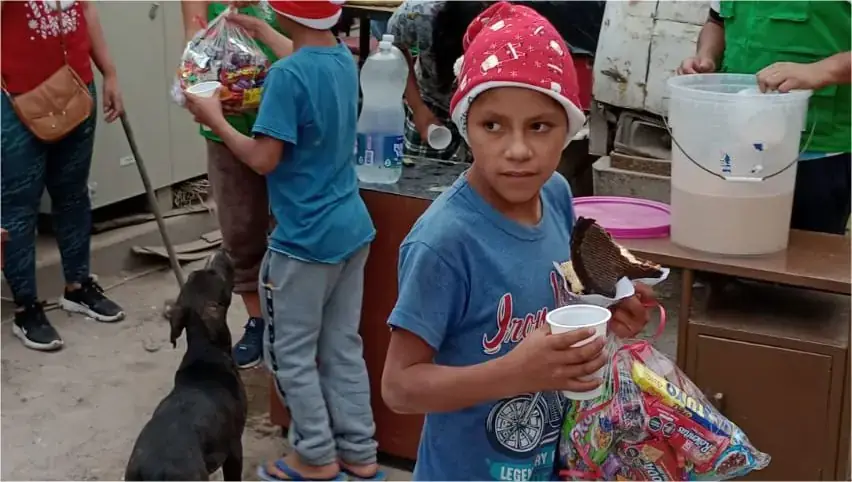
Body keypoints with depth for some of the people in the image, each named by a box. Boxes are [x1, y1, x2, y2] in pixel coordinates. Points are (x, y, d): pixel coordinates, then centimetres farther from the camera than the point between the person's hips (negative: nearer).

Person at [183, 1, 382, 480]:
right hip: (352, 229, 8)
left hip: (306, 239, -8)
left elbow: (263, 159, -19)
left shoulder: (289, 75, -21)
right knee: (344, 348, 16)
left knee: (292, 353, 9)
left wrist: (214, 118, -4)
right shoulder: (345, 58, 4)